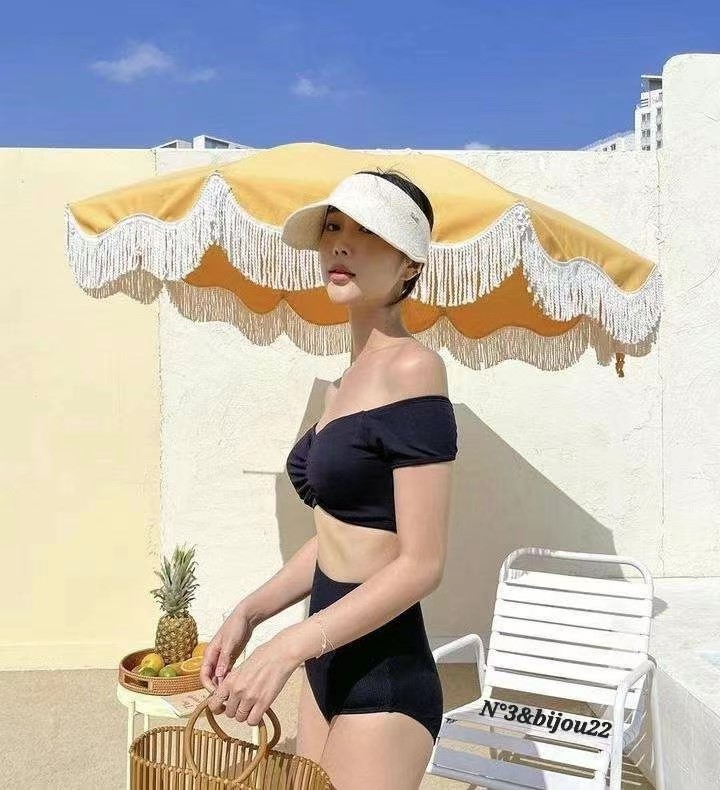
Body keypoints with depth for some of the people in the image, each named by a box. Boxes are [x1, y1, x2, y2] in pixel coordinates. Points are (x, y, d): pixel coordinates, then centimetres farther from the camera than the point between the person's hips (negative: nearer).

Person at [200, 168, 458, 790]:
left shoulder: (412, 368, -17)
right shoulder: (349, 379, 9)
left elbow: (421, 563, -20)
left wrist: (288, 647, -21)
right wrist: (251, 611, 7)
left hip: (384, 678, -8)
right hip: (330, 666, 8)